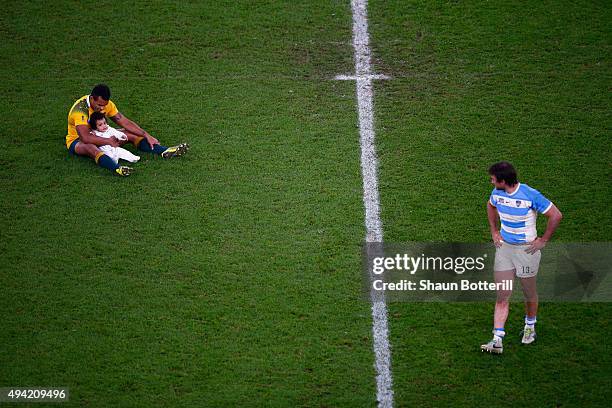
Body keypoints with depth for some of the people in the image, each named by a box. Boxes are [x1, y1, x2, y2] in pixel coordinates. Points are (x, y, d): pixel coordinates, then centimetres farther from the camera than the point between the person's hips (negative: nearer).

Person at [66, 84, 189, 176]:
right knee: (91, 147, -43)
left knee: (130, 134, -8)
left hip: (98, 136, 7)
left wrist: (147, 135, -10)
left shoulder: (107, 104, -9)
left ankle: (165, 151, -21)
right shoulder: (80, 109, -30)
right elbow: (85, 138, -38)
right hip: (77, 140, -7)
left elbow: (125, 122, -4)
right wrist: (108, 141, -31)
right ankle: (117, 168, -69)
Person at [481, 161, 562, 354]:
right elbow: (491, 206, 24)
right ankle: (497, 340, -5)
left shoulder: (530, 195, -21)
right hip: (504, 247, 5)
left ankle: (530, 326, 40)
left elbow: (556, 215, -15)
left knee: (529, 293, 12)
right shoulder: (497, 192, -1)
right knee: (502, 296, -1)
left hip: (527, 249, -5)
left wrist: (543, 240, -11)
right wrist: (494, 231, 16)